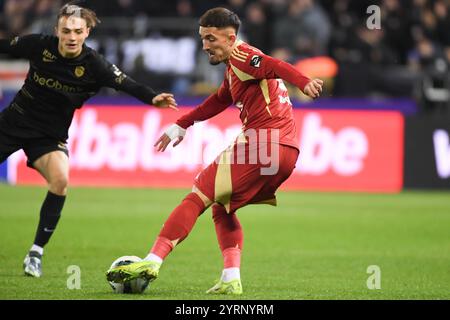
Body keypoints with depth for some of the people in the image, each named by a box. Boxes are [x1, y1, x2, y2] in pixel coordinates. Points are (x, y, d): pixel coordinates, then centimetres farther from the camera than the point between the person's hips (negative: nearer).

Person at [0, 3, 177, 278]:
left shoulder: (94, 65, -15)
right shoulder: (39, 46, -11)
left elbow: (127, 85, -19)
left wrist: (153, 98, -36)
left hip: (50, 136, -1)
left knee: (60, 180, -25)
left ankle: (36, 253, -15)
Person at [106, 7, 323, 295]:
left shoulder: (240, 56, -5)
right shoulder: (235, 67, 25)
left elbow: (273, 65, -23)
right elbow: (219, 101, 39)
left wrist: (304, 83, -41)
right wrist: (181, 126, 42)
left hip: (261, 145, -9)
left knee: (197, 198, -5)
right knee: (222, 207, 21)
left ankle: (153, 261, -9)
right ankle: (231, 279, 7)